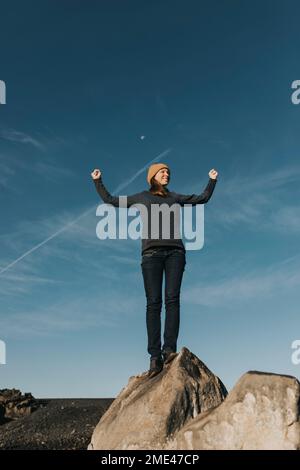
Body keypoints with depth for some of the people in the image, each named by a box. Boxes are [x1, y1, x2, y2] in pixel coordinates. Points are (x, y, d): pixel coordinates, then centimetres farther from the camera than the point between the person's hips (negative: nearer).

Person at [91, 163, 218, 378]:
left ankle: (169, 349, -17)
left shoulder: (175, 197, 25)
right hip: (152, 252, -2)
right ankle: (155, 357, -12)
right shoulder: (142, 197, 20)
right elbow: (110, 200, 26)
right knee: (153, 303, -9)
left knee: (172, 299, -13)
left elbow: (203, 198, 36)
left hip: (175, 252, 2)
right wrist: (98, 181, 23)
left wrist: (212, 180, 34)